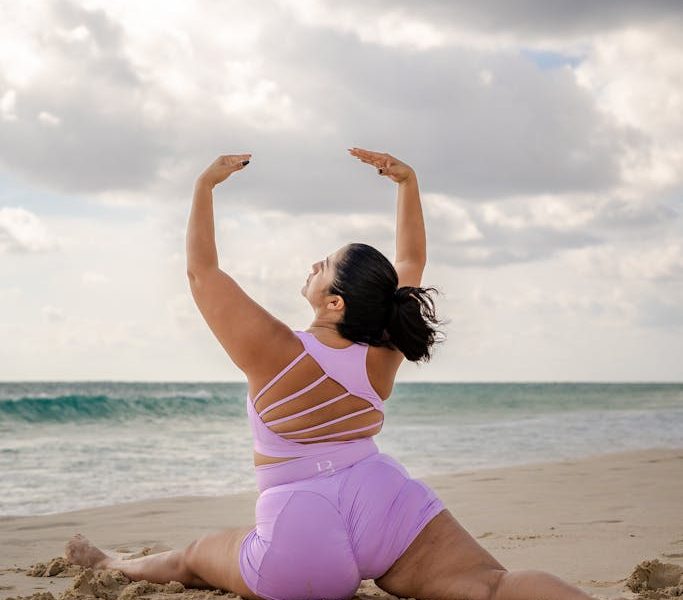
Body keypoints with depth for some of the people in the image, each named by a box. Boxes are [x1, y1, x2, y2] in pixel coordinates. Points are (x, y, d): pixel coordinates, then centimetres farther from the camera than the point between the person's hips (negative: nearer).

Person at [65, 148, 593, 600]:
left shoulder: (275, 353, -12)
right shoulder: (383, 355, 0)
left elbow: (201, 269, -3)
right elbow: (412, 260, 15)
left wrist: (205, 185, 5)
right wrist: (408, 181, 14)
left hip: (303, 537, -2)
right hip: (387, 501, 3)